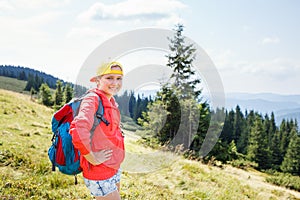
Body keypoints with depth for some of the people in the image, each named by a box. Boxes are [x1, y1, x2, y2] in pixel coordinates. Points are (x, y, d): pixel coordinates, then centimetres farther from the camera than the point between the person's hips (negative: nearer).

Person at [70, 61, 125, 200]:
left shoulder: (111, 101, 7)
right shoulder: (93, 100, -20)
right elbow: (78, 132, -36)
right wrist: (93, 159, -24)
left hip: (114, 168, 9)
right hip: (99, 174, -9)